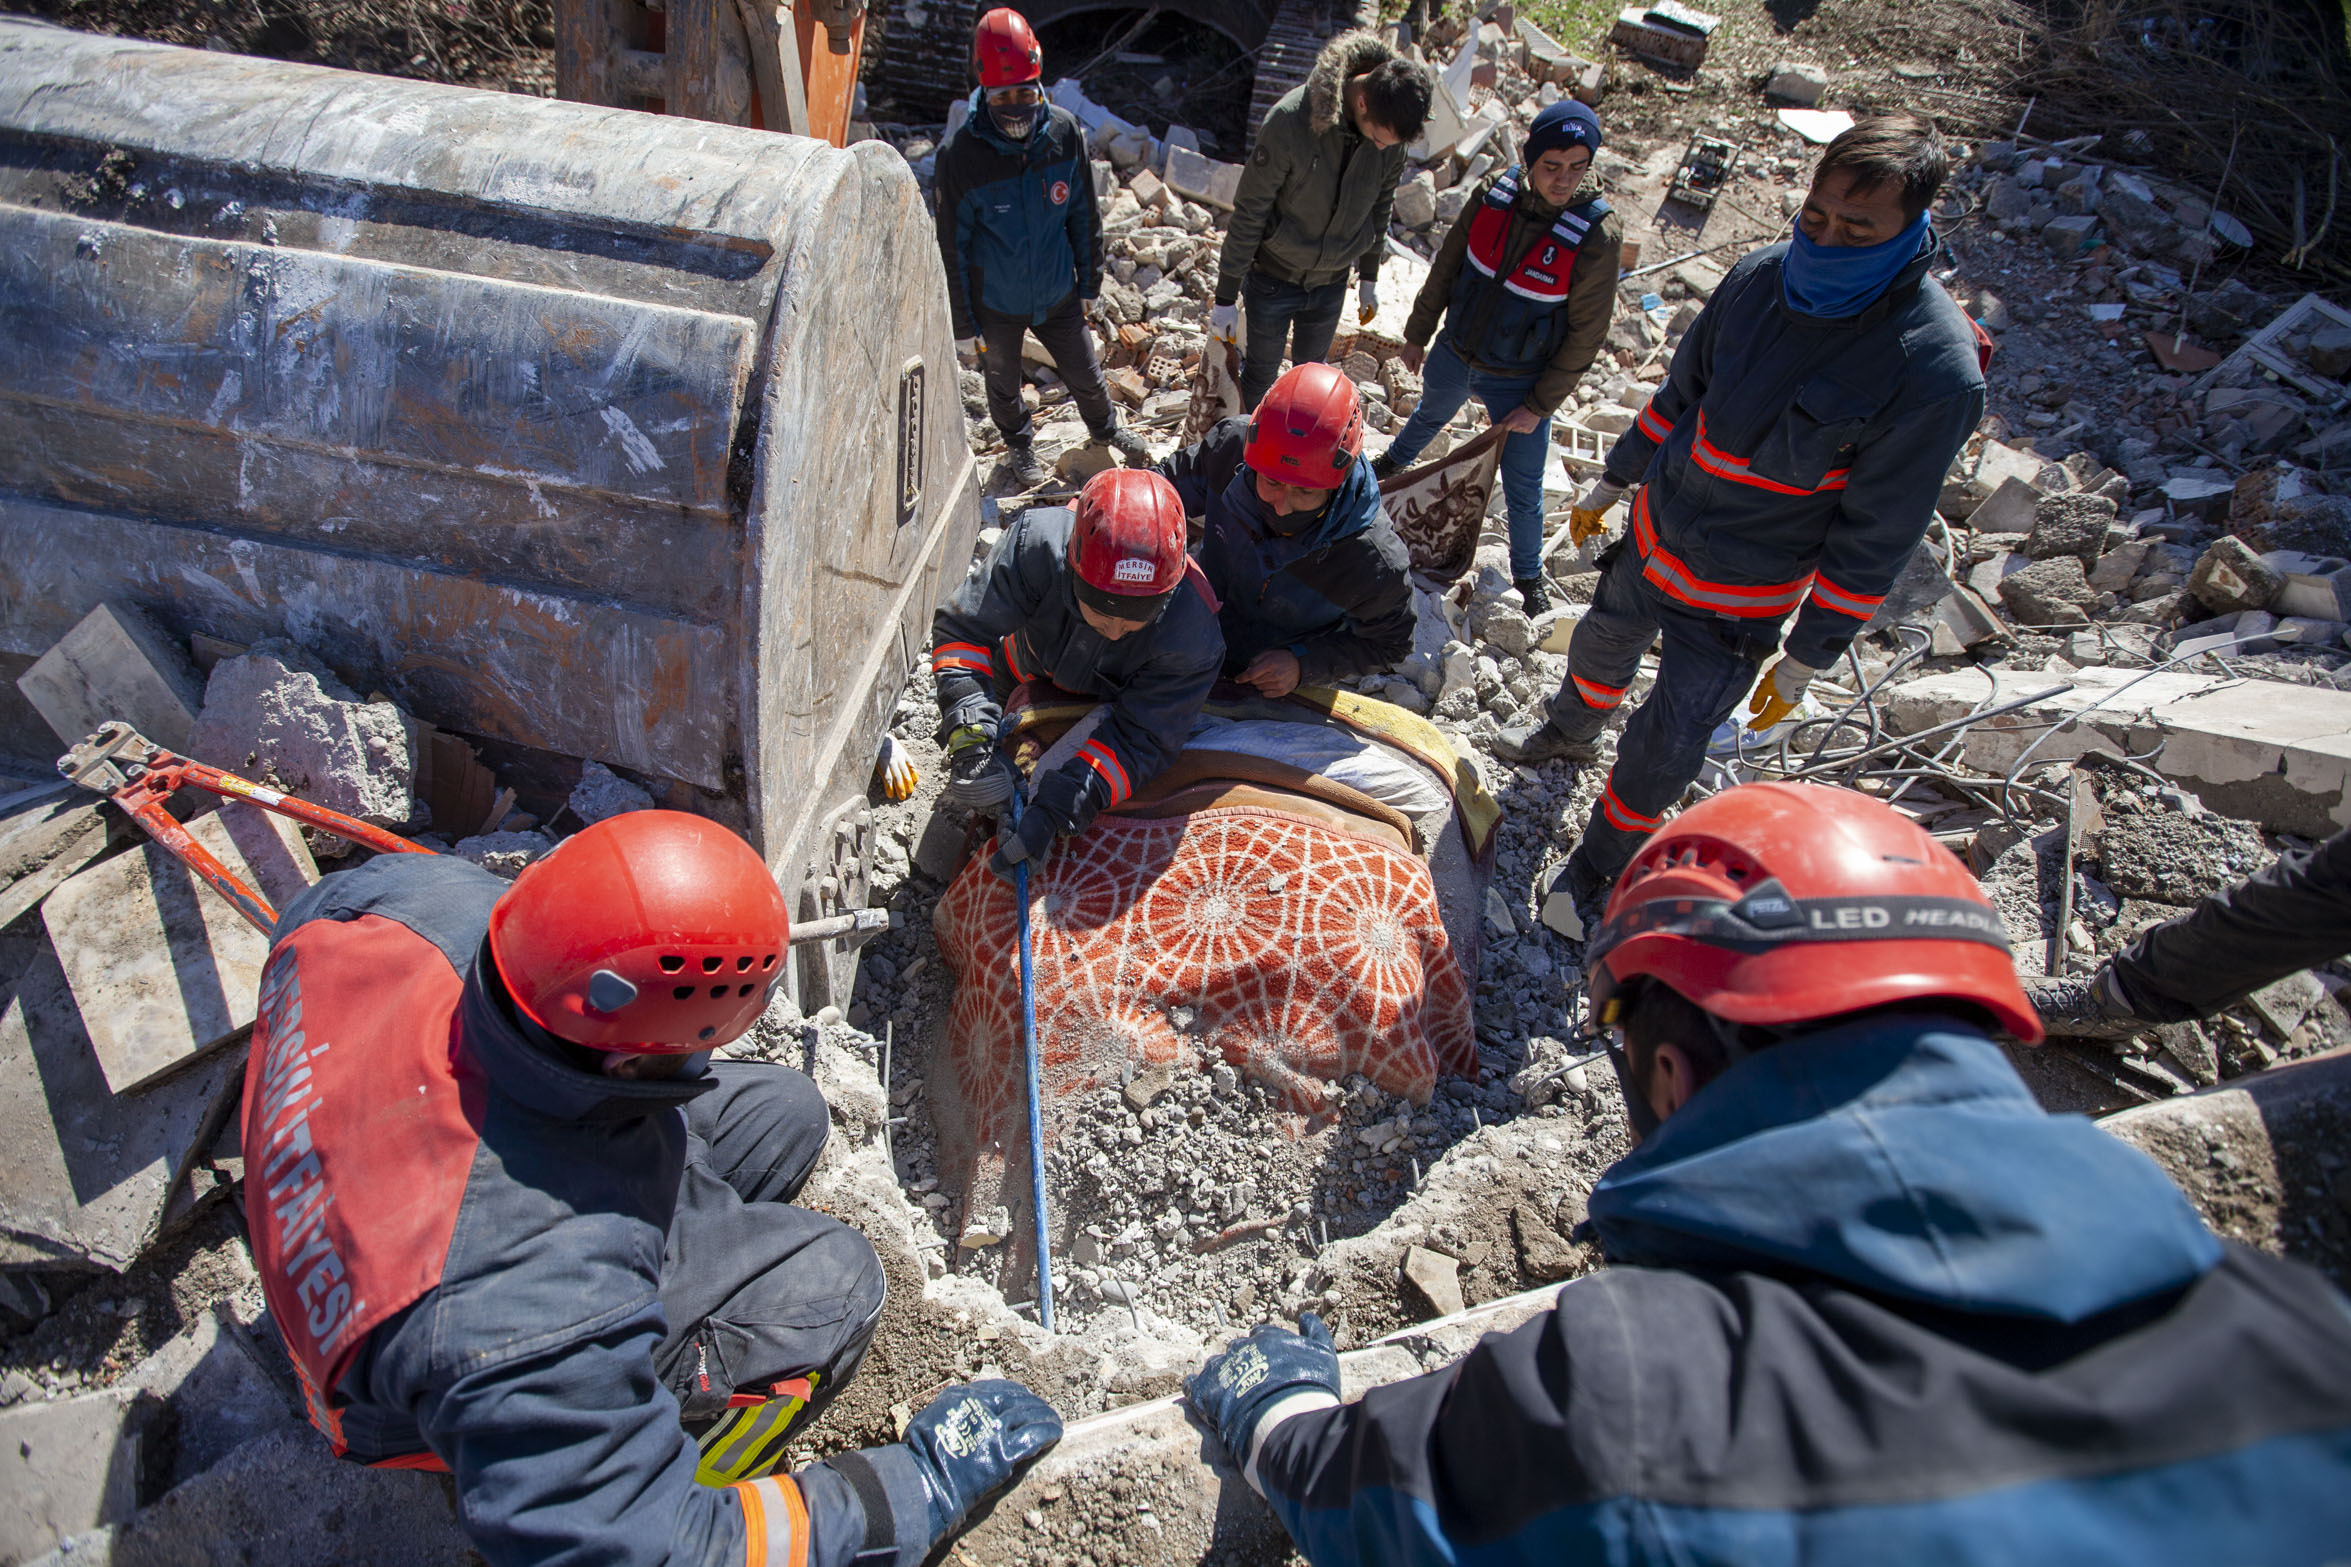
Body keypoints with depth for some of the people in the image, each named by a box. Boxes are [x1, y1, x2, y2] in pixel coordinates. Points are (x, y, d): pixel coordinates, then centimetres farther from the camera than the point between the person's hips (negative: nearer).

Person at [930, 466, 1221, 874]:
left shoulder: (1191, 635, -43)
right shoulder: (1038, 541, -43)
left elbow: (1139, 742, -37)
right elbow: (962, 629, -35)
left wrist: (1055, 810, -50)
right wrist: (970, 741, -48)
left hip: (1110, 705, -1)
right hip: (1029, 673, 2)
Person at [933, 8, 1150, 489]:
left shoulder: (1064, 131, -14)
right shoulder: (959, 154, -23)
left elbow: (1084, 216, 0)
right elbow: (953, 250, -14)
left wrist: (1089, 284, 7)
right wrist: (963, 325, -10)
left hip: (1058, 295, 2)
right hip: (995, 306, -2)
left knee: (1086, 374, 19)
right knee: (1003, 386, 21)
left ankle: (1106, 428, 51)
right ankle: (1021, 444, 52)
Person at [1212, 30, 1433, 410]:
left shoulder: (1392, 125, -13)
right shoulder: (1290, 121, -28)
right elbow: (1249, 212, -21)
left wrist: (1369, 278, 14)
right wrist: (1226, 296, -17)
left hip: (1332, 280, 4)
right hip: (1274, 277, -4)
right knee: (1262, 372, 11)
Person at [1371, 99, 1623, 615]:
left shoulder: (1597, 236, -23)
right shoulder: (1493, 195, -14)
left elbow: (1584, 336, -15)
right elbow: (1446, 269, 1)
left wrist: (1540, 405, -14)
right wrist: (1417, 335, 9)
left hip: (1519, 382, -3)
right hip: (1454, 355, 3)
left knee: (1523, 491, 7)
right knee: (1429, 415, 33)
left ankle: (1528, 577, 31)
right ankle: (1393, 463, 66)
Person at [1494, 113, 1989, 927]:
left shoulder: (1937, 374, -25)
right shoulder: (1763, 275, -10)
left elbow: (1875, 539, -17)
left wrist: (1808, 658, -13)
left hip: (1739, 598, -5)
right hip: (1652, 532, 5)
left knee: (1662, 751, 2)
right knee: (1602, 644, 28)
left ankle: (1601, 865, 28)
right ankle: (1569, 731, 62)